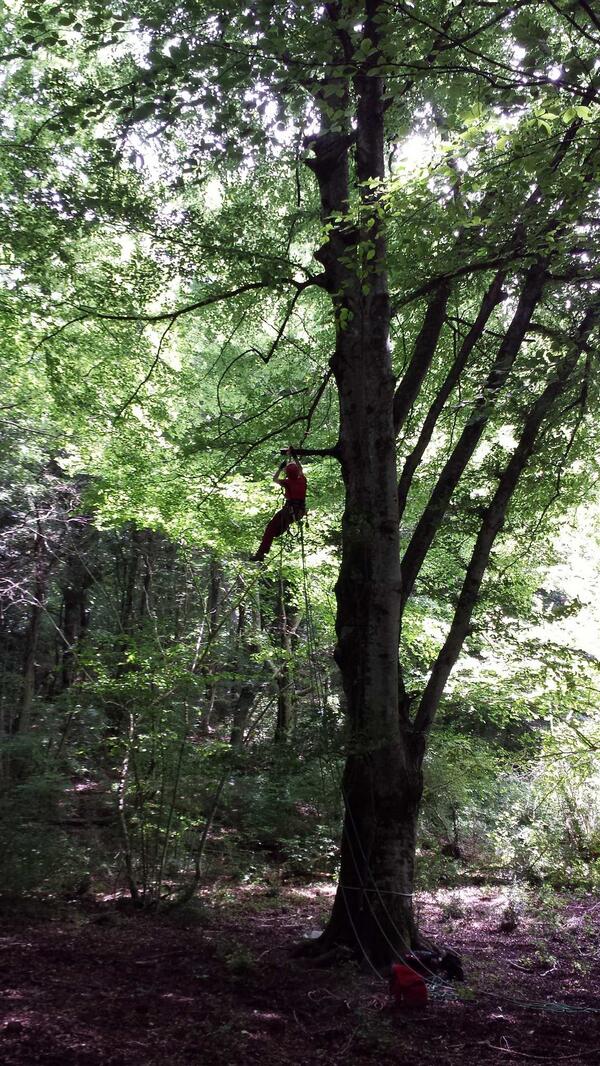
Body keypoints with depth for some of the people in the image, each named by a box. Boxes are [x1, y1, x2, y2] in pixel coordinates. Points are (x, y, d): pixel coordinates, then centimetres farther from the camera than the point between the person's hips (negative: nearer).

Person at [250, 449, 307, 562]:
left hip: (289, 511, -6)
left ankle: (260, 553, -13)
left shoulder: (288, 482, -8)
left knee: (270, 528, -5)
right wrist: (294, 457, 32)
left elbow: (275, 479, 10)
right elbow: (300, 469, 26)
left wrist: (280, 467, 17)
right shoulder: (302, 480, 5)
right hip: (301, 512, 6)